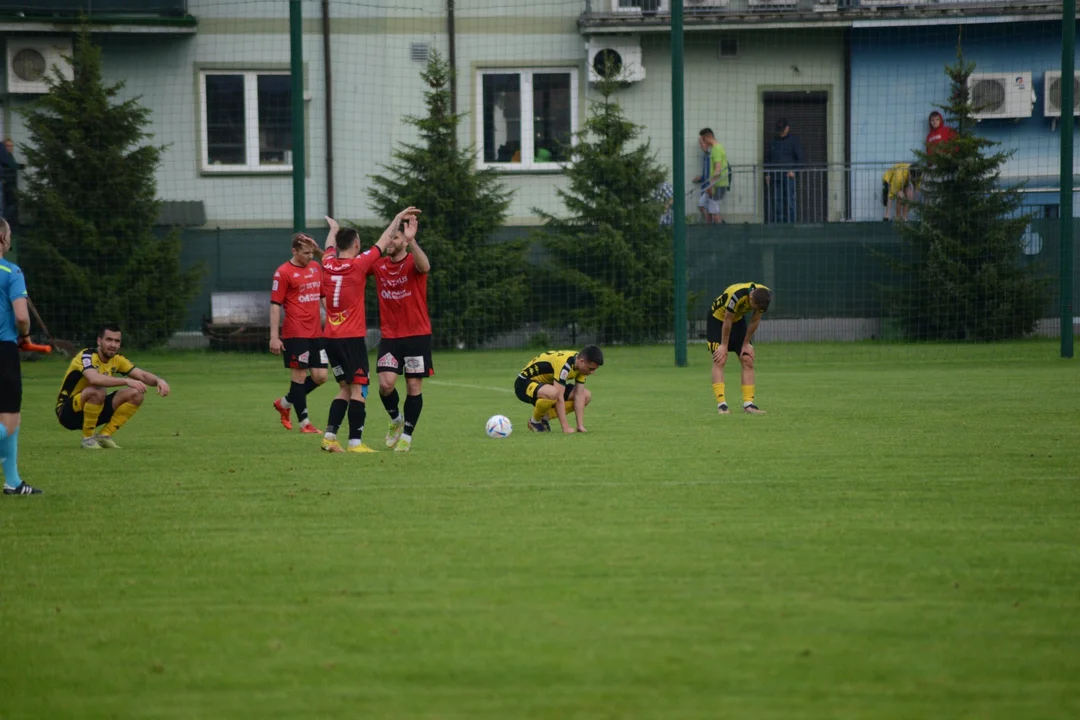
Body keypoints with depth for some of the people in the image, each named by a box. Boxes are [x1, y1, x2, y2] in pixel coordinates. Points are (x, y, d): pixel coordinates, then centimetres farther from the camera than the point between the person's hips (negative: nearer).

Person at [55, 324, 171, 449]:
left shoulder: (116, 359, 1)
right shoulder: (86, 356, -22)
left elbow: (142, 375, -1)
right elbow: (94, 379, -43)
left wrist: (159, 380, -24)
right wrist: (127, 381, -51)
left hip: (93, 409, 7)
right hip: (68, 413, -7)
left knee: (136, 394, -7)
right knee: (97, 391, -38)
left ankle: (104, 436, -2)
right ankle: (87, 438, -19)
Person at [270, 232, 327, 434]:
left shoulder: (316, 268, 12)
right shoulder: (283, 273, -7)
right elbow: (275, 305, -9)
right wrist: (274, 336, -13)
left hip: (316, 333, 7)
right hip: (295, 334, -7)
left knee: (320, 376, 4)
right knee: (299, 375, -3)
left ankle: (285, 403, 24)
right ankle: (304, 422, 5)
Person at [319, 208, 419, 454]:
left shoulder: (328, 265, 4)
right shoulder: (358, 265, -10)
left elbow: (330, 247, 28)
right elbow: (383, 242, 1)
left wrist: (334, 228, 50)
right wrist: (398, 219, 16)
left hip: (330, 338, 6)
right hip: (352, 338, -6)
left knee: (345, 388, 15)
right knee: (358, 388, -6)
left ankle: (330, 436, 7)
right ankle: (355, 442, -12)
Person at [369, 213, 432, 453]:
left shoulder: (413, 262, -9)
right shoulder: (378, 265, 3)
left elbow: (424, 266, -33)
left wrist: (411, 241, -50)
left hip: (417, 334, -3)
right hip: (389, 336, 3)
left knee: (413, 386, 0)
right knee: (386, 383, -12)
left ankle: (406, 436, 13)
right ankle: (396, 419, 17)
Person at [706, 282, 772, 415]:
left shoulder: (764, 296, -22)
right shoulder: (737, 295, -40)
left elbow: (755, 321, -7)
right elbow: (727, 320, -27)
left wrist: (746, 343, -2)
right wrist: (724, 345, -17)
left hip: (738, 320, 6)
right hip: (717, 319, -6)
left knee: (748, 361, -3)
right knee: (720, 361, -15)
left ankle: (748, 404, -2)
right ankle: (721, 404, -19)